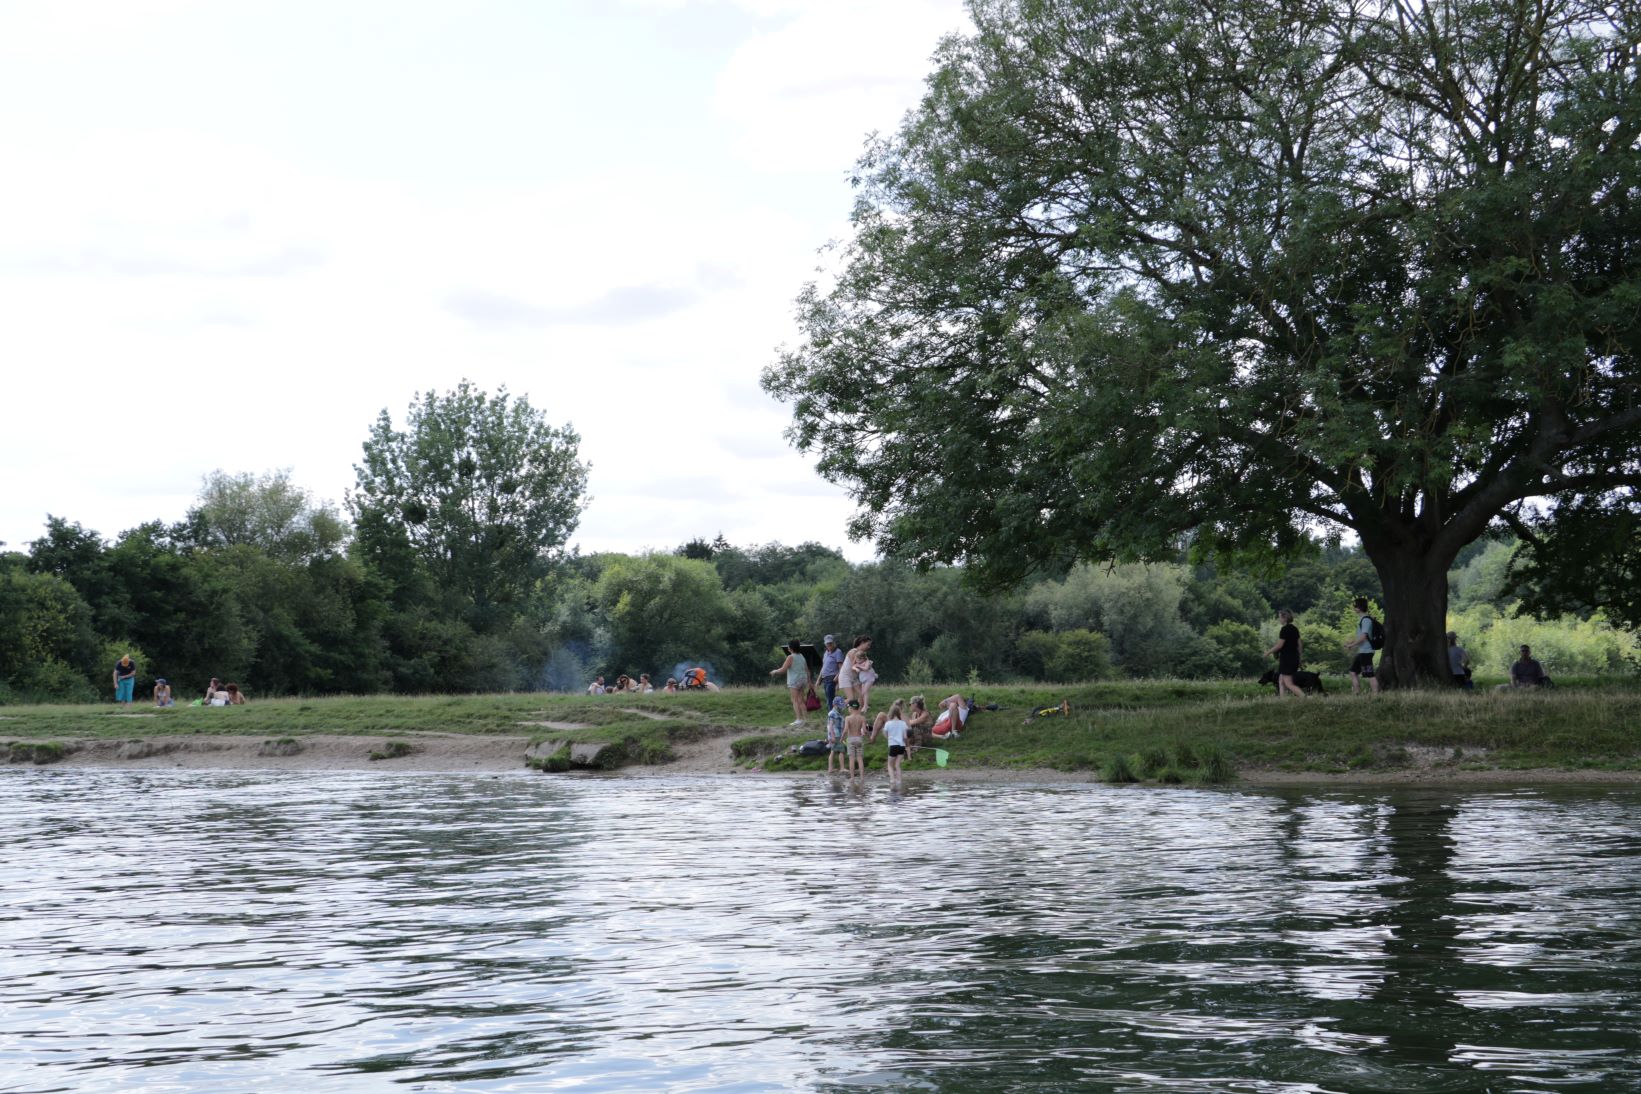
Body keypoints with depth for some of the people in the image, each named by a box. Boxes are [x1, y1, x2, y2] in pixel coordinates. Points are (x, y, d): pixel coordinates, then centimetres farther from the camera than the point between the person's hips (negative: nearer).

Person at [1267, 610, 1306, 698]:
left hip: (1287, 659, -9)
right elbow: (1300, 644, 14)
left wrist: (1268, 652, -4)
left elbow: (1279, 645, -16)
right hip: (1294, 658, 9)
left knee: (1289, 684, -8)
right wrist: (1301, 657, 23)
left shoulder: (1285, 629, -15)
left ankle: (1304, 698, -17)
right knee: (1281, 681, 15)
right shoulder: (1295, 629, 10)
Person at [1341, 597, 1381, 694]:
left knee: (1369, 675, -9)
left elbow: (1363, 637, -20)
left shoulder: (1366, 620, -15)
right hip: (1361, 652, 11)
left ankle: (1376, 694, -7)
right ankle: (1356, 693, 15)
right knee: (1353, 672, 13)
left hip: (1366, 651, -11)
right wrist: (1351, 642, 16)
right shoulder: (1362, 619, 17)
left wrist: (1351, 645, -14)